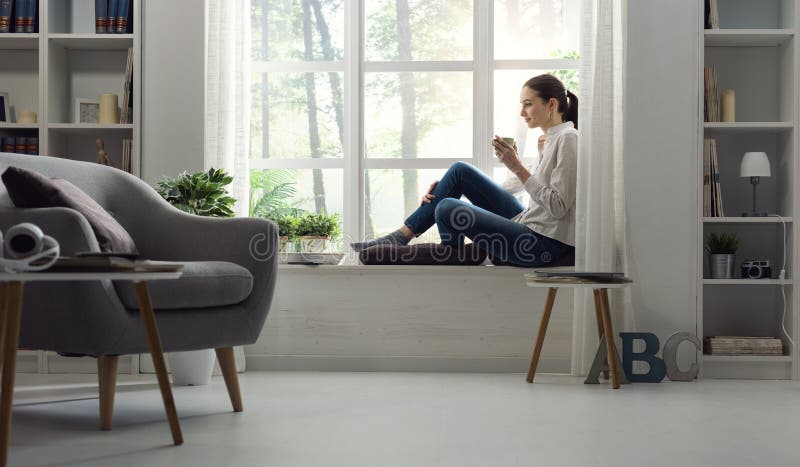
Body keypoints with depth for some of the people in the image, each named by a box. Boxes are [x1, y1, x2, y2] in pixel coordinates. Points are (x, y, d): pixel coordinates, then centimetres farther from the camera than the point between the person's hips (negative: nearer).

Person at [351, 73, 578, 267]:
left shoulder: (567, 138, -13)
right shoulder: (548, 139, 16)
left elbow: (557, 207, -19)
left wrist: (517, 167, -21)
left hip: (546, 244, -9)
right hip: (530, 225, 9)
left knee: (447, 208, -19)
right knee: (460, 170, 4)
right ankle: (402, 235, 6)